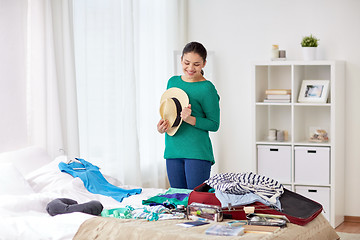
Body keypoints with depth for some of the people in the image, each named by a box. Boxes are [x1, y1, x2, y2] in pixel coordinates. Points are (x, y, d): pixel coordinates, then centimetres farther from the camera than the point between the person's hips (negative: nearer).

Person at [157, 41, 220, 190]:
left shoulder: (207, 89, -8)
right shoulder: (173, 82, 11)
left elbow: (214, 124, -7)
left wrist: (190, 119, -21)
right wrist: (161, 125, 1)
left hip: (197, 151, -6)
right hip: (173, 150, 6)